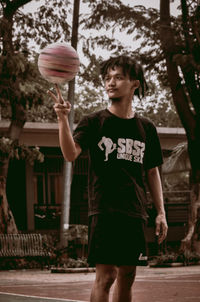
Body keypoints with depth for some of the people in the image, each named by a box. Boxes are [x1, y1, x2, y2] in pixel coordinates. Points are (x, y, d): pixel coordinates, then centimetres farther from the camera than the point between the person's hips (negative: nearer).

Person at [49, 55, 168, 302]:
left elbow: (152, 172, 19)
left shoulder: (146, 128, 12)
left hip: (135, 212, 4)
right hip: (104, 210, -4)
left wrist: (161, 212, 13)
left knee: (127, 276, 8)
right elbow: (70, 154, -15)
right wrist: (63, 119, -32)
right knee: (106, 275, -10)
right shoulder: (94, 122, 1)